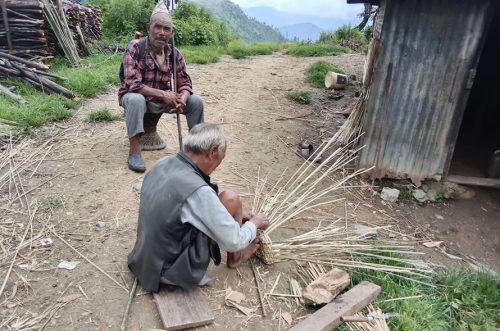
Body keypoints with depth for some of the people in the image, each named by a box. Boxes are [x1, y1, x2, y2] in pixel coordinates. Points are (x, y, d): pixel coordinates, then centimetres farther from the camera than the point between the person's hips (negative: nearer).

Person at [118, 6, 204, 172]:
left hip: (162, 98, 4)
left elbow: (185, 83, -4)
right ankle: (134, 152, -28)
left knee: (196, 101, -10)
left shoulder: (174, 54, -7)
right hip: (135, 95, -4)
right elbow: (133, 84, -29)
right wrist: (163, 94, -37)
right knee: (136, 100, -39)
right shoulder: (135, 47, -21)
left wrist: (181, 100, -27)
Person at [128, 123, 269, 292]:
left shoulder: (162, 163, -4)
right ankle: (235, 257, 16)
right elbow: (233, 242, -18)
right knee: (230, 199, -8)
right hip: (171, 271, -8)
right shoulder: (197, 190, -30)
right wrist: (254, 223, 1)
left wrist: (232, 214, 16)